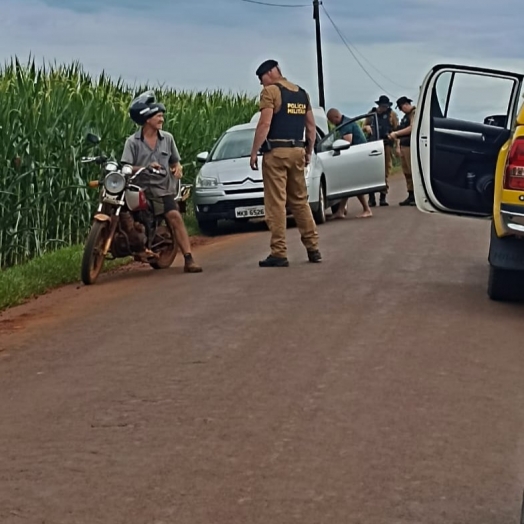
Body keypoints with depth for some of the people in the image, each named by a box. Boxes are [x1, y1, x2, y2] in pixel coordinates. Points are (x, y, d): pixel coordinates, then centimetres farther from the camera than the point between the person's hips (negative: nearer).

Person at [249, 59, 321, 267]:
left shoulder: (270, 91, -7)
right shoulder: (302, 93, 15)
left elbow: (265, 124, -16)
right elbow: (311, 127, 15)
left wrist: (254, 152, -11)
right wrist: (309, 153, 21)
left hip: (276, 152, -7)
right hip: (297, 151, 7)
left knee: (276, 203, -4)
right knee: (300, 200, 15)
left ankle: (279, 253, -6)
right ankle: (313, 248, 15)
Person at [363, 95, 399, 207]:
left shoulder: (391, 114, 8)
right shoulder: (371, 113, 14)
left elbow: (397, 130, 4)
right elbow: (364, 127, 24)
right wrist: (367, 127, -1)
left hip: (386, 144, -1)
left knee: (386, 170, -1)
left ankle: (383, 196, 4)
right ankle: (371, 198, -5)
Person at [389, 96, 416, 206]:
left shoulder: (414, 113, -6)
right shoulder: (406, 116, 23)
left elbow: (412, 128, -19)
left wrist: (396, 133, -16)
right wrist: (398, 146, 16)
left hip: (411, 146, -9)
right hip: (404, 146, 9)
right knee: (407, 172, 8)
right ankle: (411, 196, 11)